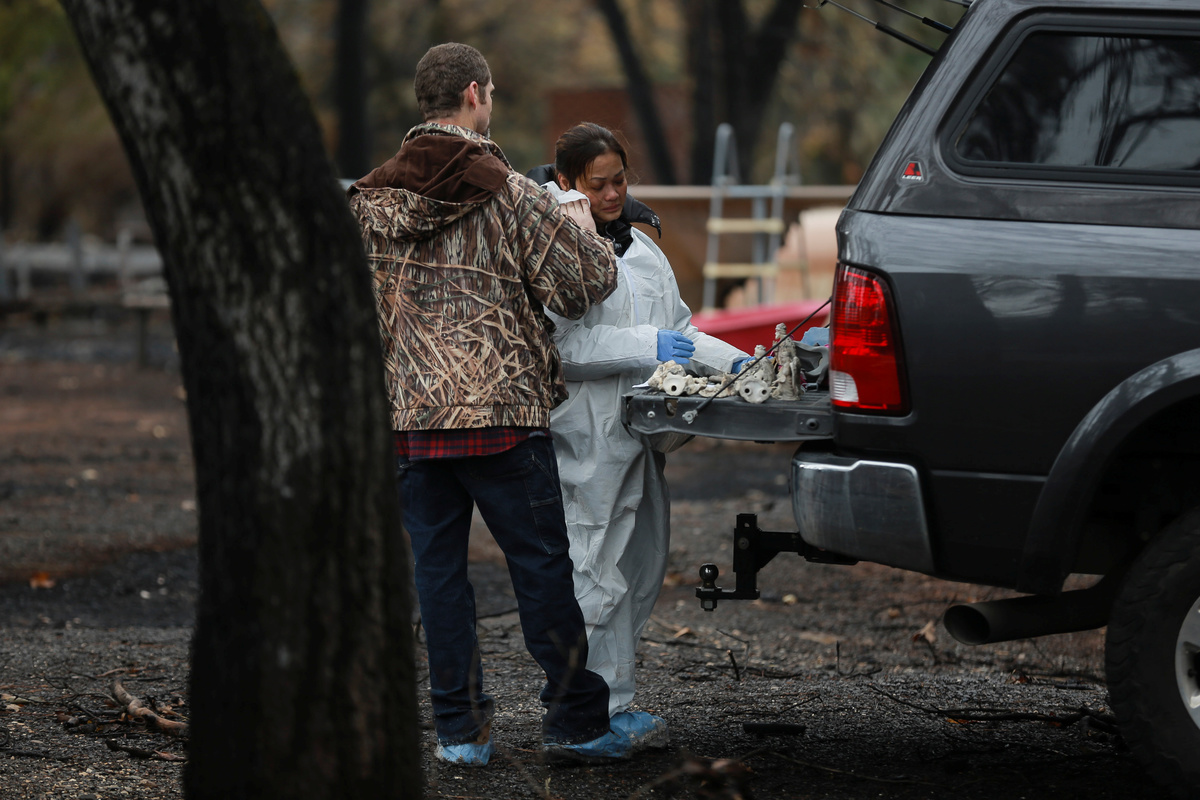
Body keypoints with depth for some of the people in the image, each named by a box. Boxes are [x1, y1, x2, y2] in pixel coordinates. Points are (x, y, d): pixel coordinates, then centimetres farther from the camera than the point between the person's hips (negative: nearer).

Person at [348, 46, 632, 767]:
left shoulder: (372, 200, 8)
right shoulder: (510, 195, -7)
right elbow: (582, 284, -4)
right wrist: (583, 228, 14)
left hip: (408, 412, 4)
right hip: (502, 410, -4)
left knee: (437, 569, 8)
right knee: (542, 566, 4)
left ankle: (461, 729, 9)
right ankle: (575, 720, 7)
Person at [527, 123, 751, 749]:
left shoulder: (639, 246, 18)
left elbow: (678, 328, 22)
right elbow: (560, 343, -19)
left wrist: (736, 362, 8)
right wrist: (647, 346, -23)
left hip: (642, 430, 9)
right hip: (589, 432, -9)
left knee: (644, 566, 11)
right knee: (601, 573, -6)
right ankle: (611, 708, 0)